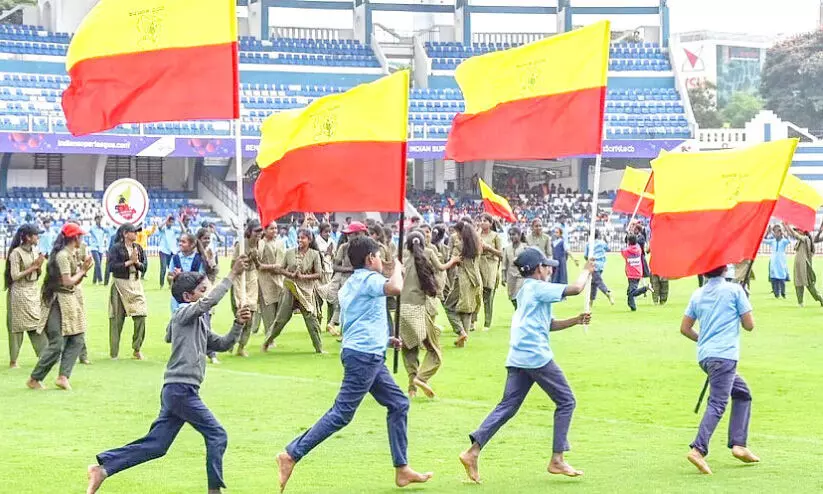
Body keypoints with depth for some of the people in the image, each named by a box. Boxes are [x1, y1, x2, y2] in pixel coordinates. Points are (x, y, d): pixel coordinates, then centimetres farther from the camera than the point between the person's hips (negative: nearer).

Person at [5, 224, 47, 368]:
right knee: (17, 327, 0)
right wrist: (33, 267, -15)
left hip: (34, 291, 6)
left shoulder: (35, 251, 8)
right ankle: (13, 361, 7)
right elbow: (15, 276, -16)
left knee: (38, 324, 2)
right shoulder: (16, 253, -13)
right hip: (20, 292, -6)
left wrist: (39, 265, -6)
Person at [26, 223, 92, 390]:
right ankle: (34, 379, 1)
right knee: (57, 343, -8)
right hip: (59, 302, -10)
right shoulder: (62, 255, -15)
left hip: (70, 301, 10)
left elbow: (76, 281, 17)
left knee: (77, 340, 4)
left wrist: (83, 269, 3)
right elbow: (68, 281, -20)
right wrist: (81, 272, -5)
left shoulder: (70, 254, 14)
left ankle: (63, 377, 1)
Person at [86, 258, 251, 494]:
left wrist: (238, 324, 13)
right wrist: (232, 275, -23)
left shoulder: (200, 323, 21)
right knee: (217, 435, -5)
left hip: (175, 392, 9)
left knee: (155, 444, 8)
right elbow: (209, 302, -24)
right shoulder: (183, 313, -7)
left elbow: (222, 344, 27)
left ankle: (103, 468, 6)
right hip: (181, 389, -9)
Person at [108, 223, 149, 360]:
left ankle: (137, 349, 9)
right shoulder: (116, 248, -5)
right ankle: (113, 353, 11)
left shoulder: (138, 248, 10)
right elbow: (112, 266, -15)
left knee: (141, 315, -6)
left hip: (135, 284, 4)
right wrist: (129, 262, -14)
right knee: (117, 319, 0)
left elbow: (144, 267, 9)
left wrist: (137, 262, -10)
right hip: (120, 284, -4)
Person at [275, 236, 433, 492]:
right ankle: (291, 455, -9)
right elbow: (396, 288, -30)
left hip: (372, 356, 11)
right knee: (342, 413, -10)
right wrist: (397, 268, -9)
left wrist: (385, 339, 27)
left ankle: (402, 469, 13)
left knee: (399, 404, 12)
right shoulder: (369, 278, -10)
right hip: (364, 355, -11)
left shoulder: (350, 285, 20)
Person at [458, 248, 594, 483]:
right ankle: (557, 460, 1)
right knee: (566, 401, 3)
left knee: (507, 406, 6)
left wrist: (576, 320, 19)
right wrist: (586, 271, 7)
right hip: (537, 356, -9)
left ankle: (473, 451, -6)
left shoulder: (525, 292, 23)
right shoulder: (538, 288, -5)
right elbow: (575, 289, -11)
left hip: (517, 358, 9)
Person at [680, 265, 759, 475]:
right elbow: (749, 325, 0)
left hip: (704, 355, 7)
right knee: (717, 404, -13)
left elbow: (685, 328, 16)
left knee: (742, 393, 20)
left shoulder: (697, 294, 13)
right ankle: (698, 449, -28)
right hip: (725, 355, -7)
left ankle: (738, 444, 11)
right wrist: (738, 316, 21)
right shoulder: (734, 290, -1)